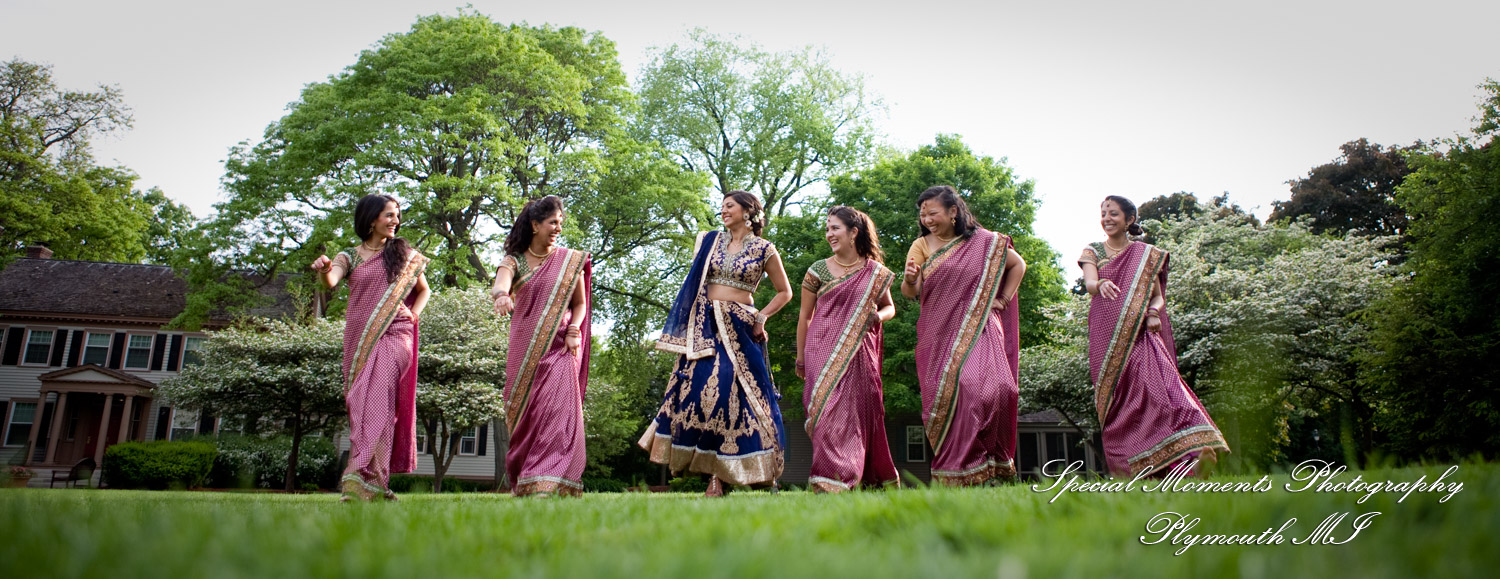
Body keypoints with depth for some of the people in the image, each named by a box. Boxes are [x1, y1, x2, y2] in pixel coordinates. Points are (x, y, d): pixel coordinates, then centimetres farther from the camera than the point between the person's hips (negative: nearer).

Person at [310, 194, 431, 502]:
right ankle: (375, 481, 12)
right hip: (359, 337, 2)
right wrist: (324, 270, -33)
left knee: (377, 400, -18)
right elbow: (331, 281, -10)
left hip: (393, 335, -2)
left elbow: (424, 290, 25)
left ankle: (364, 479, -25)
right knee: (362, 405, 3)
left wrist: (414, 313, 6)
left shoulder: (405, 253, 13)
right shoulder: (350, 256, 11)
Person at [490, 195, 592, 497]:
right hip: (523, 348, 1)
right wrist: (501, 295, -41)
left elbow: (580, 304, 14)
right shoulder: (515, 260, 6)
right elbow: (500, 284, -16)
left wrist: (574, 330, -6)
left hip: (559, 348, 0)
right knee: (525, 416, 2)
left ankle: (548, 486, -21)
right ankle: (521, 484, 14)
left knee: (558, 410, -16)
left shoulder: (570, 260, 9)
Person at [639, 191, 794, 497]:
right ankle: (714, 474, -4)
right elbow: (694, 283, 17)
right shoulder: (709, 241, 13)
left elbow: (785, 292, 11)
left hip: (739, 329, -2)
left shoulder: (764, 249, 4)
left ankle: (720, 472, -2)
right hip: (704, 326, 3)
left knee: (729, 390, -10)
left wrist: (761, 317, -1)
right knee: (700, 385, -8)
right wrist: (691, 325, 8)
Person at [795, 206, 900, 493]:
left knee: (859, 410, 1)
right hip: (823, 351, -1)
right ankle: (829, 477, -8)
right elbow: (805, 316, 9)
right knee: (827, 409, -10)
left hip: (860, 353, 1)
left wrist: (879, 315, -3)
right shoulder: (818, 270, 4)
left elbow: (889, 306, 21)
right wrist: (800, 358, 9)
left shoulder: (876, 272, 8)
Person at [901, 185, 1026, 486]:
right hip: (939, 334, 0)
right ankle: (956, 471, -1)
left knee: (997, 387, -17)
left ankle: (996, 460, 0)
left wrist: (1003, 299, 11)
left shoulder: (985, 242, 7)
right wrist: (910, 279, -26)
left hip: (979, 328, 0)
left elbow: (1017, 264, 22)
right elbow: (910, 292, -3)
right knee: (949, 395, -9)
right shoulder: (921, 246, 6)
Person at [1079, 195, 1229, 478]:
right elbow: (1089, 283, -6)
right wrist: (1101, 284, -31)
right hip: (1105, 338, 0)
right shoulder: (1092, 252, 13)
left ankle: (1194, 451, -31)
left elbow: (1158, 296, 11)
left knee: (1155, 381, -24)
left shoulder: (1146, 254, 14)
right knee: (1116, 401, -6)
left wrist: (1153, 313, -13)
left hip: (1139, 335, 0)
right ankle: (1126, 473, -4)